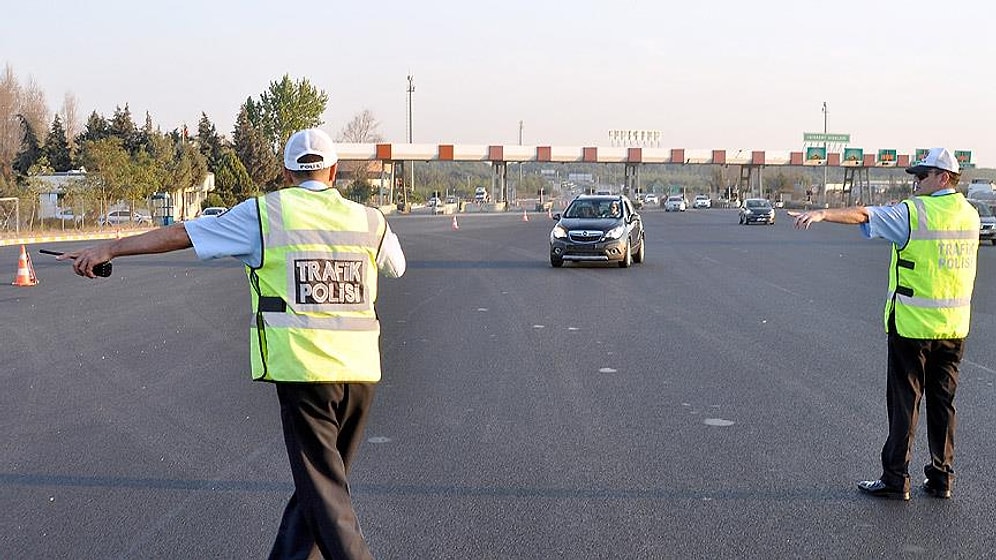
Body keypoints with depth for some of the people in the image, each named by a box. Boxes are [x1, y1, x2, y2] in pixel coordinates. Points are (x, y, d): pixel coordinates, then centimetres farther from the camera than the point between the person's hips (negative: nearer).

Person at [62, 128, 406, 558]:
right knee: (320, 476, 18)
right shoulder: (370, 221, 10)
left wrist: (109, 249, 12)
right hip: (360, 367, 4)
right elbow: (397, 266, 30)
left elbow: (182, 234, 3)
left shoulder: (265, 214, 0)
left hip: (302, 366, -4)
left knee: (323, 490, 1)